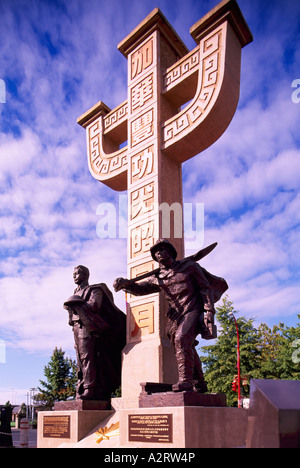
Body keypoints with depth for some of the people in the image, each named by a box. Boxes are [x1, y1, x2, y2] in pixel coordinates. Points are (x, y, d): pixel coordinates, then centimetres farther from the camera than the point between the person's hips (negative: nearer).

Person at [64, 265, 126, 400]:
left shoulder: (94, 290, 5)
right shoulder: (76, 294, 27)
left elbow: (94, 305, -13)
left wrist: (75, 303, -7)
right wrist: (70, 306, 4)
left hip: (88, 328, -7)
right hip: (77, 329, 7)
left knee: (88, 358, -16)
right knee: (80, 361, 2)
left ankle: (89, 390, -19)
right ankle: (80, 391, 0)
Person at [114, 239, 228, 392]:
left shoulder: (189, 266, 3)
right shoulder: (157, 278, 13)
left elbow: (205, 287, 2)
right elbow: (140, 288, 11)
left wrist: (209, 311, -8)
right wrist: (125, 283, -11)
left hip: (194, 311, -5)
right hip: (176, 315, 5)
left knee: (182, 339, -26)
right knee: (188, 350, 9)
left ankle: (186, 380, -24)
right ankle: (199, 384, 27)